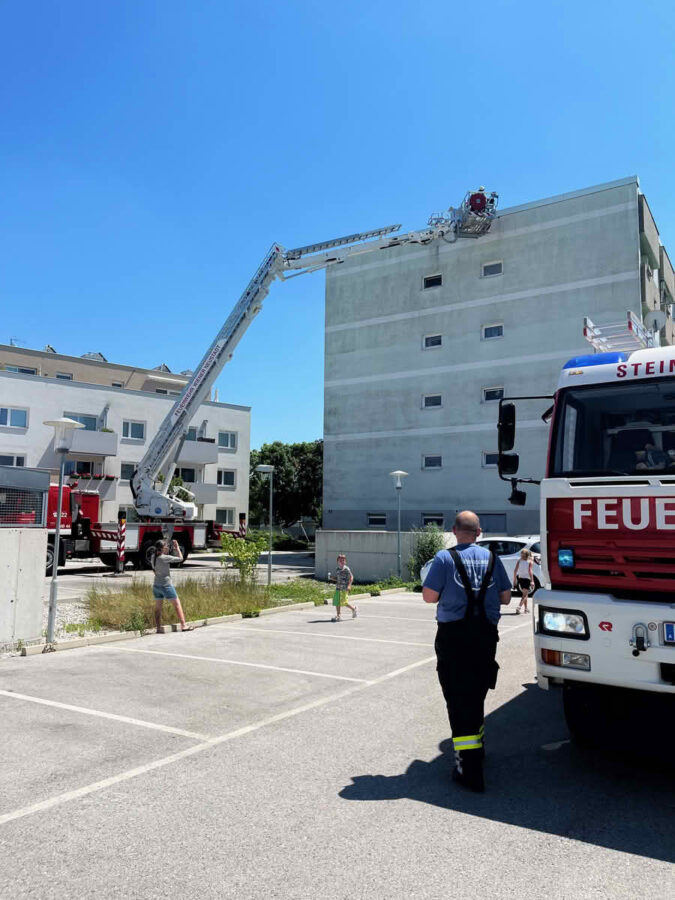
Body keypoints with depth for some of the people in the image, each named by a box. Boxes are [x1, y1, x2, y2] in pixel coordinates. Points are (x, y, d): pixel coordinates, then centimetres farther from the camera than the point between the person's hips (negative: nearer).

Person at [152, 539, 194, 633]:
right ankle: (183, 625, 7)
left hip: (156, 586, 7)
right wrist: (177, 547, 0)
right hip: (166, 585, -7)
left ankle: (158, 629, 13)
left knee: (158, 608, 11)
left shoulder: (154, 558, 4)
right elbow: (180, 558, -8)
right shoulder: (165, 558, -17)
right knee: (177, 604, 4)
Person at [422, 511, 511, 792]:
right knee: (476, 695, 22)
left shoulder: (445, 558, -9)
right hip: (485, 635, 5)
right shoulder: (491, 558, 4)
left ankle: (470, 770, -4)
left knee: (459, 699, -1)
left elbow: (429, 596, -11)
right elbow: (505, 597, 8)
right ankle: (477, 746, 40)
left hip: (453, 636, -4)